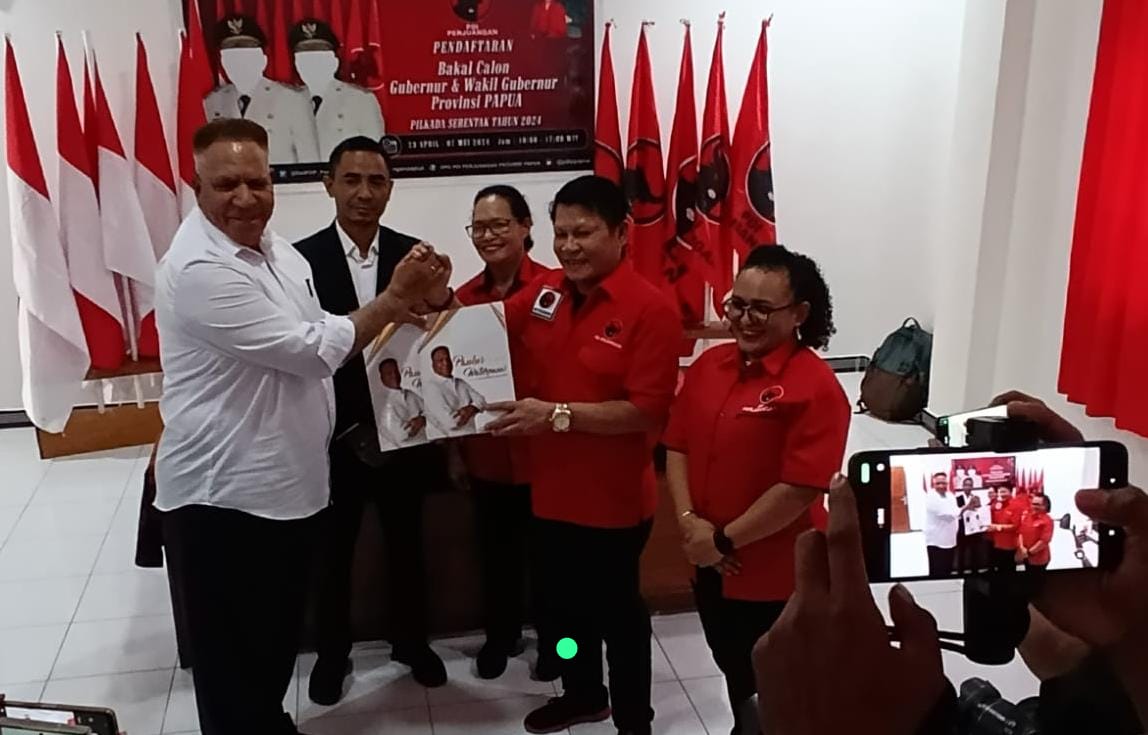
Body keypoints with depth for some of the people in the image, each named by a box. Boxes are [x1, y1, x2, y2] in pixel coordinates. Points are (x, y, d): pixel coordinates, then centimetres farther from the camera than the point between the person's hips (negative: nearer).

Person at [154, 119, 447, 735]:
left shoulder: (277, 250, 7)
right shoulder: (200, 268, -23)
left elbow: (317, 339, 16)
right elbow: (311, 349, -24)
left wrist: (408, 302, 2)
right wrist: (395, 296, -15)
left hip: (285, 484, 9)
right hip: (221, 496, -9)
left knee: (278, 638, 26)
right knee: (234, 664, 8)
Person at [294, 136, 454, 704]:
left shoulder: (414, 254, -3)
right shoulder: (302, 257, -10)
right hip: (334, 434, -2)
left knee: (406, 543, 20)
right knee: (333, 551, 17)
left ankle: (411, 640, 41)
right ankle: (332, 652, 38)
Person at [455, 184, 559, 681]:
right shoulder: (464, 297, 1)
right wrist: (455, 447, 7)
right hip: (486, 453, 4)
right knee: (496, 552, 19)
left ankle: (551, 640, 35)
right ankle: (500, 635, 40)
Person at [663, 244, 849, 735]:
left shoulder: (815, 386, -19)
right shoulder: (709, 364, 2)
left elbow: (799, 490, -23)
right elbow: (677, 446, 5)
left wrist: (723, 540, -17)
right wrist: (689, 521, -9)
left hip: (778, 578, -6)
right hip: (711, 566, 6)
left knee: (778, 695, 13)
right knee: (735, 674, 27)